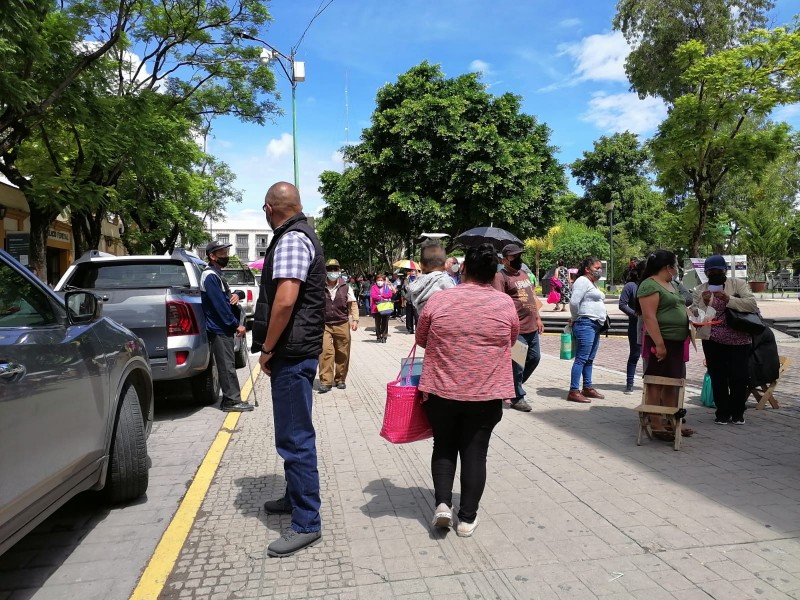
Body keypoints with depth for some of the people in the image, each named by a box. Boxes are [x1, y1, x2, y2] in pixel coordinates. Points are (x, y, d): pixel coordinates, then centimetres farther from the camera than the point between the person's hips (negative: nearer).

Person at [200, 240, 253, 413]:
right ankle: (231, 400, -1)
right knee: (227, 365, -6)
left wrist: (234, 296, -1)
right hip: (219, 329, -10)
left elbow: (225, 299, 23)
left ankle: (231, 399, 18)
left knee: (227, 365, 12)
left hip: (224, 328, 10)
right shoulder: (210, 276, -13)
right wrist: (237, 324, -17)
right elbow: (219, 304, -20)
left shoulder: (217, 275, 17)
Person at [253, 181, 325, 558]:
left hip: (292, 352, -11)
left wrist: (267, 348, -14)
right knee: (292, 432, 21)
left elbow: (285, 300, -26)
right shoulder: (300, 234, 17)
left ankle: (306, 523, 5)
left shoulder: (291, 239, -15)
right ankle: (296, 496, 36)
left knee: (295, 437, -4)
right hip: (295, 351, 11)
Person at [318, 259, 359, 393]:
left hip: (342, 325, 2)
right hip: (324, 325, -2)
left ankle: (340, 379, 22)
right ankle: (325, 381, -6)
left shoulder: (346, 287, 4)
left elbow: (353, 304, 6)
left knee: (342, 354, 7)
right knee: (325, 352, -11)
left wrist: (354, 319, -4)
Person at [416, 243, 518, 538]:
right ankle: (467, 517, 18)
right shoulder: (505, 303, -5)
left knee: (444, 447, 19)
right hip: (486, 394, 0)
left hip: (441, 391, 0)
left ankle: (442, 503, 8)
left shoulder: (438, 299, -6)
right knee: (475, 452, 12)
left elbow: (421, 339, 6)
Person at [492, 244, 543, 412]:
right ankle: (518, 397, 13)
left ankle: (514, 386, 34)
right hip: (516, 329, -9)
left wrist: (538, 318, 22)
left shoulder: (523, 275, 17)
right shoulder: (501, 276, -11)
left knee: (534, 358, 17)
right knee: (517, 363, -1)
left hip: (532, 327, 9)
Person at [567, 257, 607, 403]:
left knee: (589, 359, 14)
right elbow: (574, 301, -21)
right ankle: (573, 391, -10)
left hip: (595, 326, 10)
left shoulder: (592, 283, 20)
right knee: (581, 359, -11)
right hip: (586, 324, -10)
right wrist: (575, 318, -7)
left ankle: (587, 388, 22)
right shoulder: (583, 281, -10)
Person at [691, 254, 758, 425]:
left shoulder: (738, 284, 3)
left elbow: (752, 304, -10)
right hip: (712, 341, 1)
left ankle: (737, 413, 22)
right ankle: (722, 412, 20)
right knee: (717, 377, 6)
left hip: (738, 340, -1)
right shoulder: (700, 290, 6)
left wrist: (728, 299, -21)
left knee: (739, 377, 3)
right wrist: (704, 302, -17)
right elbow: (694, 315, 1)